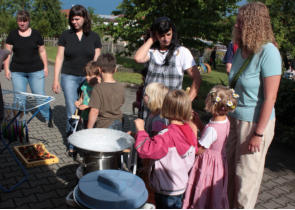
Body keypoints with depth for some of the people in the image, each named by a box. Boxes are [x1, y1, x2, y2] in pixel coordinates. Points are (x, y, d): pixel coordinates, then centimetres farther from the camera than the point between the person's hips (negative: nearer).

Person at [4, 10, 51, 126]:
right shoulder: (12, 34, 3)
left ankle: (48, 117, 21)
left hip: (36, 71, -1)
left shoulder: (36, 34, 3)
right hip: (17, 72, 1)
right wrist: (6, 68, -1)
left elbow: (42, 51, 8)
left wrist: (45, 67, 4)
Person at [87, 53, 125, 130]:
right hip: (118, 125, 6)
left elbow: (94, 111, -17)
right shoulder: (121, 87, -1)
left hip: (103, 126, -5)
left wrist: (89, 129, -8)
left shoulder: (98, 88, -17)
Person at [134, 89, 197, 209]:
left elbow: (147, 150, -33)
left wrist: (140, 130, -24)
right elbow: (194, 151, 9)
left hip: (166, 191, -7)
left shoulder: (167, 136, -29)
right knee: (176, 206, 26)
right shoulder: (189, 132, -5)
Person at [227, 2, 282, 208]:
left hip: (256, 123, -7)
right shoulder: (241, 51, 5)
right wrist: (228, 115, 13)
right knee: (232, 170, 18)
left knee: (247, 174, 7)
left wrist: (258, 134, -18)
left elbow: (270, 98, -19)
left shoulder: (268, 52, -18)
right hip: (236, 119, 7)